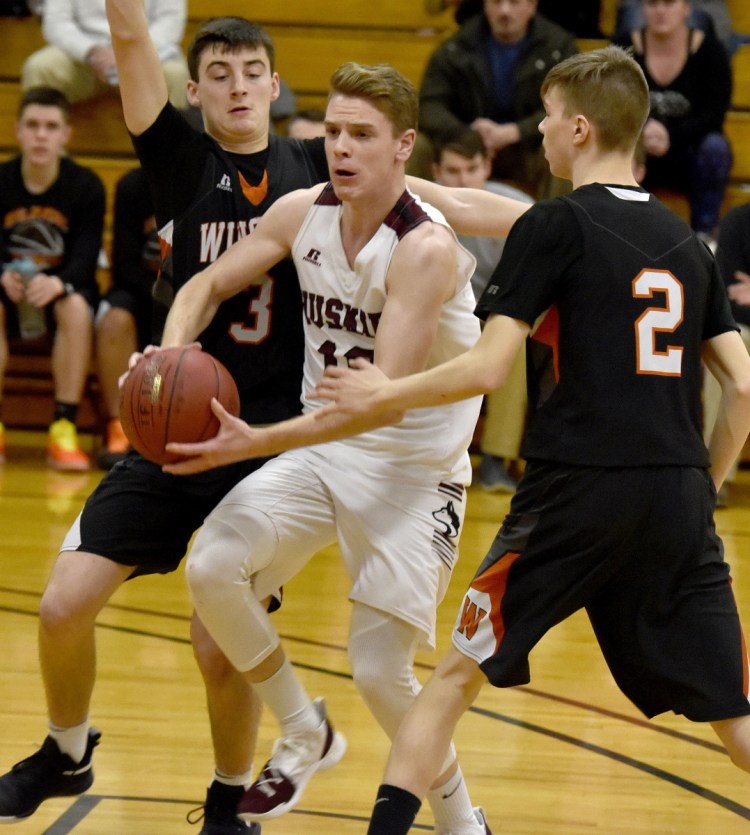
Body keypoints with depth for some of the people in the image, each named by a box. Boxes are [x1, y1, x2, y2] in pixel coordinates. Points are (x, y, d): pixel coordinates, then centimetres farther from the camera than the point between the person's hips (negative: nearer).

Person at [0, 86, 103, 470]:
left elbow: (85, 258, -15)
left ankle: (64, 427, -31)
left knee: (77, 307, -35)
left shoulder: (86, 186, -8)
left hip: (63, 289, -1)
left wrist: (58, 283, -38)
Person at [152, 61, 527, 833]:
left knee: (380, 672, -11)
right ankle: (302, 737, 6)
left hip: (414, 466, -5)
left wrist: (257, 443, -38)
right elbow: (208, 284, 10)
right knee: (211, 567, -18)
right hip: (321, 446, 6)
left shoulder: (425, 249, -24)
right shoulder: (301, 213, -4)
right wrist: (171, 352, -13)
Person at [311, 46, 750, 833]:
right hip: (677, 497, 4)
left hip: (577, 489, -4)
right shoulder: (686, 243, 14)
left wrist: (385, 395, 6)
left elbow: (486, 368, -8)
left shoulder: (555, 225, -2)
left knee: (459, 674, 9)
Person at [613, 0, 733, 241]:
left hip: (690, 158, 0)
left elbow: (714, 115, -15)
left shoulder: (709, 50, -7)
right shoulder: (624, 50, -4)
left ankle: (704, 233, -25)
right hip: (639, 157, 0)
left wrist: (671, 137, -35)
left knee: (715, 146, -32)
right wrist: (641, 133, -34)